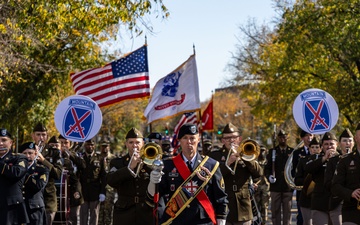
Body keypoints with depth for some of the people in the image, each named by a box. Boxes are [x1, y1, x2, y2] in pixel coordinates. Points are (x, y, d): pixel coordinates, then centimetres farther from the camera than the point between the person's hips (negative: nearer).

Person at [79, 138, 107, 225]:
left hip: (95, 193, 0)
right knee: (83, 217, 5)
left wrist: (103, 192, -7)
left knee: (94, 216, 5)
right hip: (83, 192, 0)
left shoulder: (99, 159, 3)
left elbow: (103, 177, 0)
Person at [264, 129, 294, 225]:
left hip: (288, 187, -1)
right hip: (275, 186, 1)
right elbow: (267, 167, 5)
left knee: (287, 211, 3)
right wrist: (269, 176, -14)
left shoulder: (293, 151, 6)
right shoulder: (272, 151, 8)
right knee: (275, 211, 5)